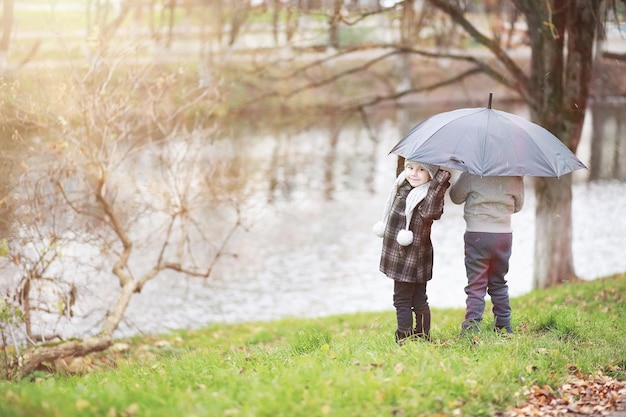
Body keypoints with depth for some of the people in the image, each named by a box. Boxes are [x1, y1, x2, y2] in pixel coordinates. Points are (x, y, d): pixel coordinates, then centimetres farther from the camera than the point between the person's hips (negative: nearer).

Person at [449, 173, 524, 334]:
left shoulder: (472, 174, -11)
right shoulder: (514, 176, -1)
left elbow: (455, 197, 2)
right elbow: (518, 205, 13)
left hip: (477, 235, -3)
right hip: (504, 235, 3)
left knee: (475, 285, -1)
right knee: (499, 284, 17)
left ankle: (472, 326, -10)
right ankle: (504, 326, 20)